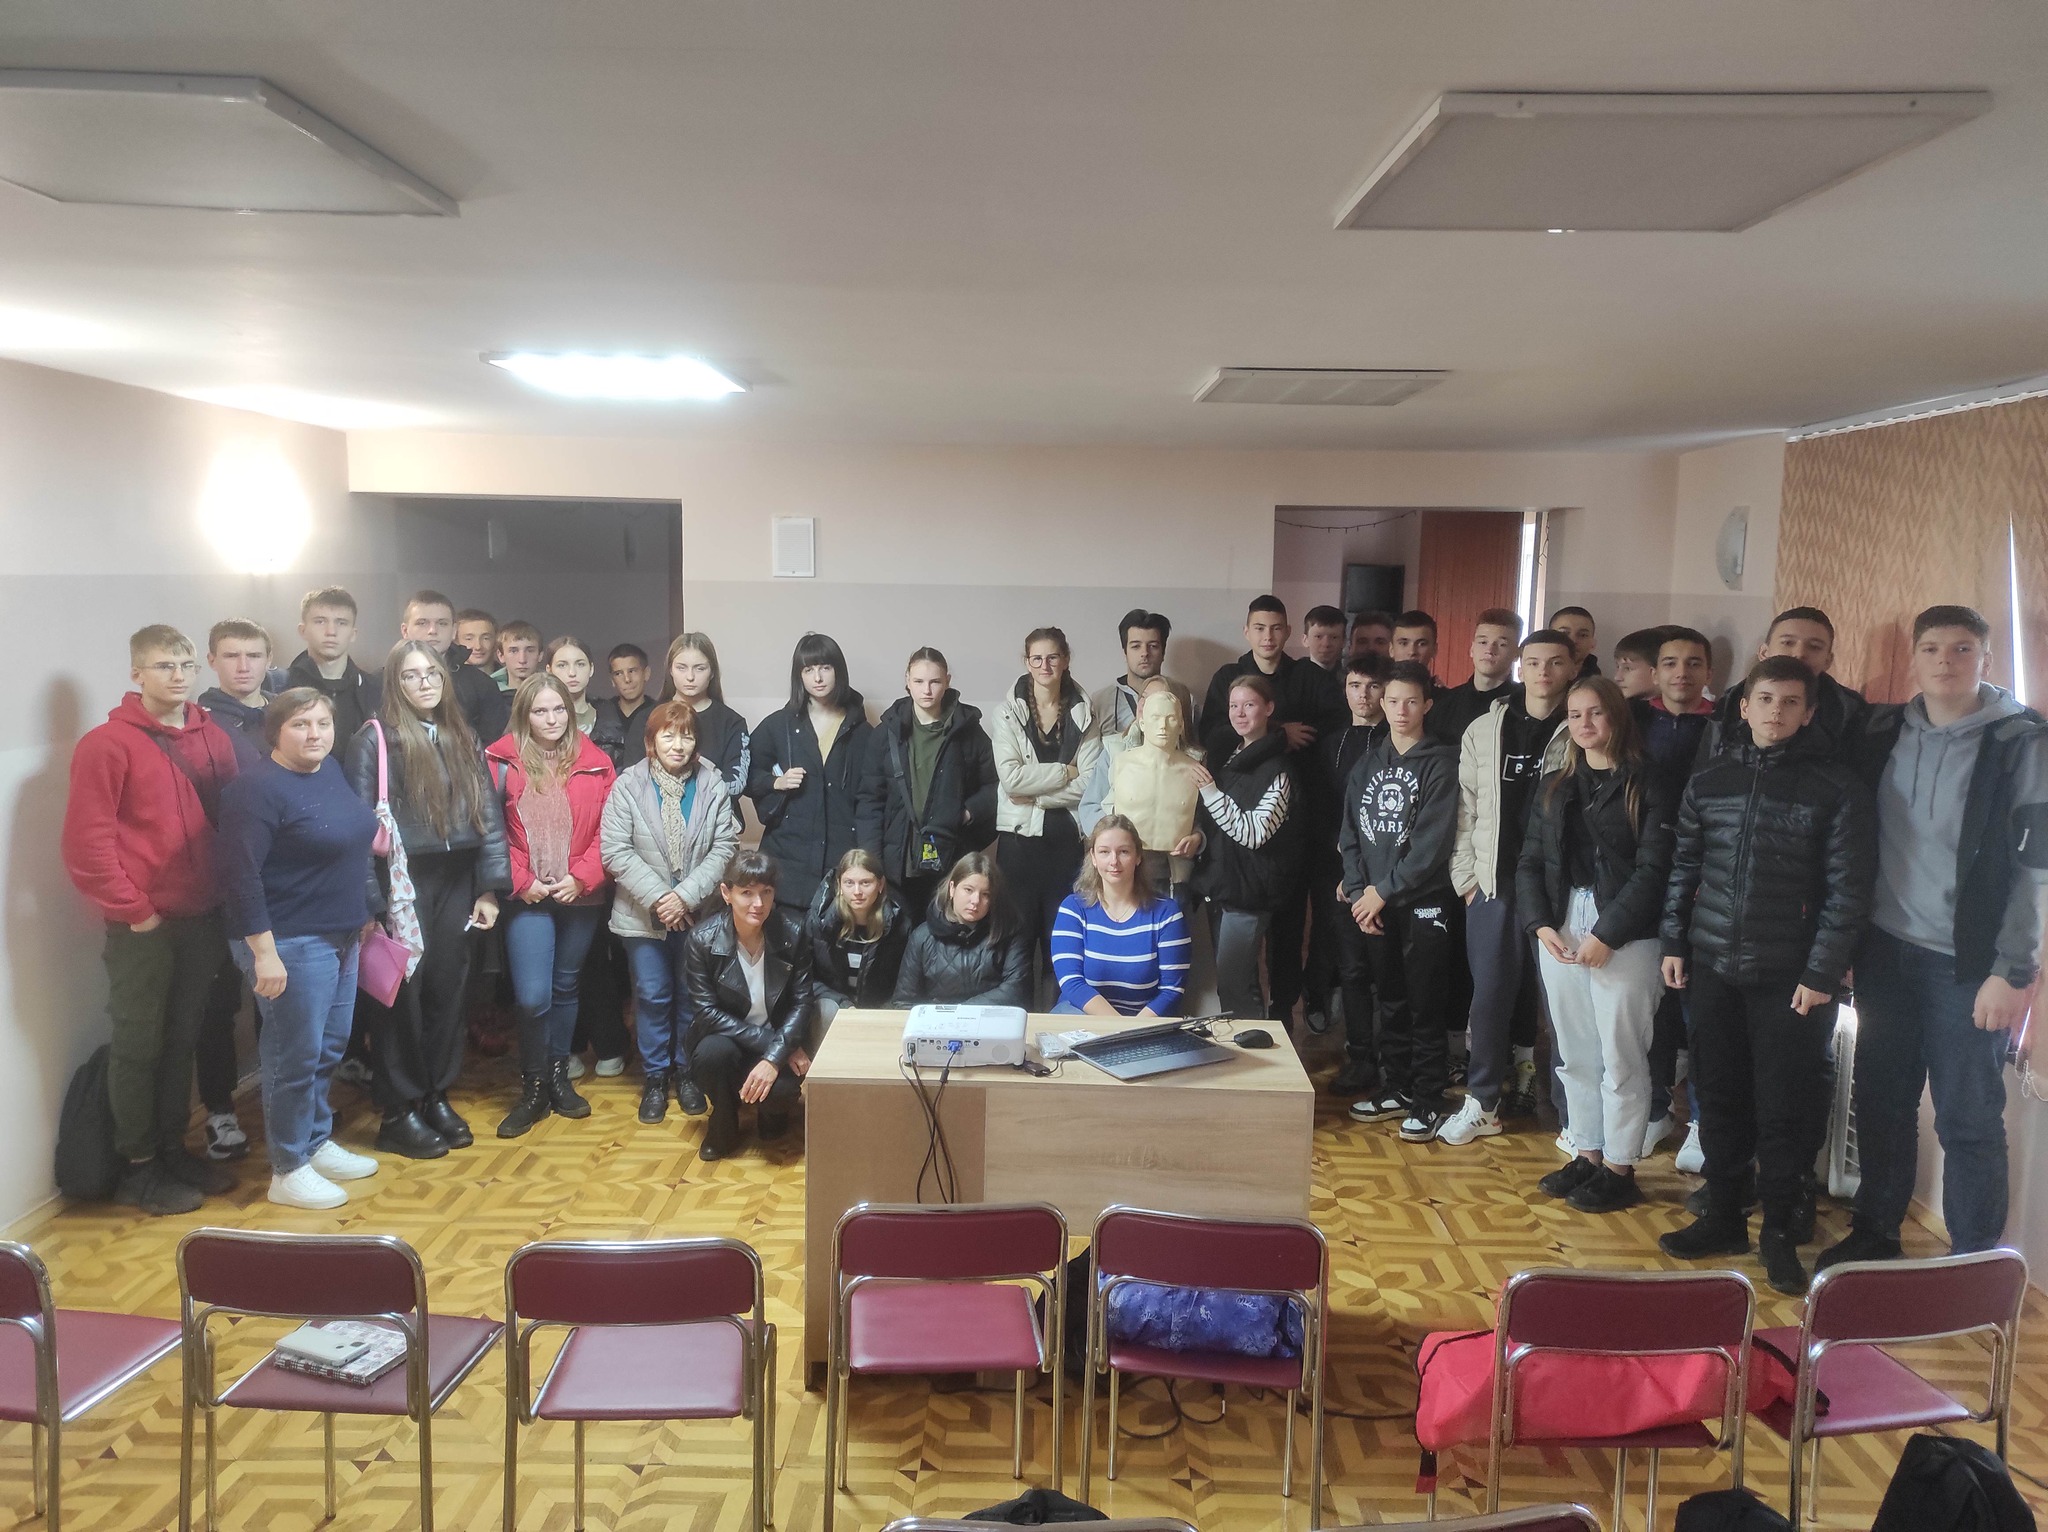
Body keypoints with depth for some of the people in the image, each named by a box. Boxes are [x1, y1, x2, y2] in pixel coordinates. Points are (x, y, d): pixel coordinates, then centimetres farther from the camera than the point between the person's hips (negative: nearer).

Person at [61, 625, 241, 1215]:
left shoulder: (213, 739, 6)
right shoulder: (108, 744, -9)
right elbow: (86, 843, -13)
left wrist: (225, 899, 4)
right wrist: (132, 910, -12)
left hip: (201, 918, 5)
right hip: (142, 925, -5)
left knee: (182, 1039, 14)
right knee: (139, 1045, 5)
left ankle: (172, 1149, 28)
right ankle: (138, 1169, 17)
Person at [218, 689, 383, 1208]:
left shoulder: (331, 769, 8)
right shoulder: (258, 787, -17)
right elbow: (241, 874, -20)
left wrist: (361, 914, 19)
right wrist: (263, 952, -22)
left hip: (341, 936, 8)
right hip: (290, 943, -8)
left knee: (330, 1048, 17)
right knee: (295, 1057, 0)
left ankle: (317, 1143, 32)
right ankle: (288, 1171, 13)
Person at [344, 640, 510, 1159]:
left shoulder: (463, 740, 11)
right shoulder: (375, 739, -6)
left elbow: (489, 814, 10)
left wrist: (489, 888, 4)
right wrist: (368, 903, -15)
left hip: (456, 883, 5)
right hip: (403, 886, -5)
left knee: (447, 989, 9)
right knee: (402, 992, 2)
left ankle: (437, 1097, 23)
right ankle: (398, 1112, 13)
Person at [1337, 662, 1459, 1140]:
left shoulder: (1441, 764, -6)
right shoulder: (1367, 765, 12)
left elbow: (1433, 842, -13)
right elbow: (1350, 834, 9)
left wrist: (1385, 890, -12)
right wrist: (1358, 892, -3)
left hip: (1423, 902, -5)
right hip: (1373, 904, 5)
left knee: (1424, 1005, -1)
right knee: (1390, 1001, 12)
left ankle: (1429, 1100, 8)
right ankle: (1395, 1087, 24)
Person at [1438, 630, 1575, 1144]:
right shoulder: (1484, 731, 7)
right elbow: (1466, 809, 8)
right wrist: (1466, 876, 3)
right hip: (1495, 884, 1)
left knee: (1551, 991, 5)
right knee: (1491, 991, 1)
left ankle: (1526, 1079, 21)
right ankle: (1483, 1103, 9)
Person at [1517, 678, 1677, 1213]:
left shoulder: (1645, 787, -3)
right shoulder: (1554, 787, 13)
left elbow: (1651, 869, -9)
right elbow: (1530, 861, 11)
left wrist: (1606, 935, -13)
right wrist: (1541, 924, -3)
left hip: (1624, 937, -5)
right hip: (1559, 932, 5)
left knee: (1621, 1056, 0)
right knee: (1575, 1053, 11)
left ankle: (1619, 1168, 11)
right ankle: (1587, 1155, 23)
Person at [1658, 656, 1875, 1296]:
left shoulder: (1836, 788, -5)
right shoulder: (1710, 781, 6)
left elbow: (1848, 889, -7)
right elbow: (1684, 868, 12)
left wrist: (1822, 974, -11)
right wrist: (1674, 943, 8)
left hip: (1791, 978, -3)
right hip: (1713, 967, 4)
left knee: (1784, 1109, 3)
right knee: (1719, 1097, 11)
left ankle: (1780, 1231, 19)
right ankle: (1723, 1218, 24)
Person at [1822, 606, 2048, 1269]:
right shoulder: (1883, 732, 7)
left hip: (1968, 962, -4)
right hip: (1887, 950, 4)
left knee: (1968, 1120, 2)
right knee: (1881, 1102, 11)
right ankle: (1874, 1235, 27)